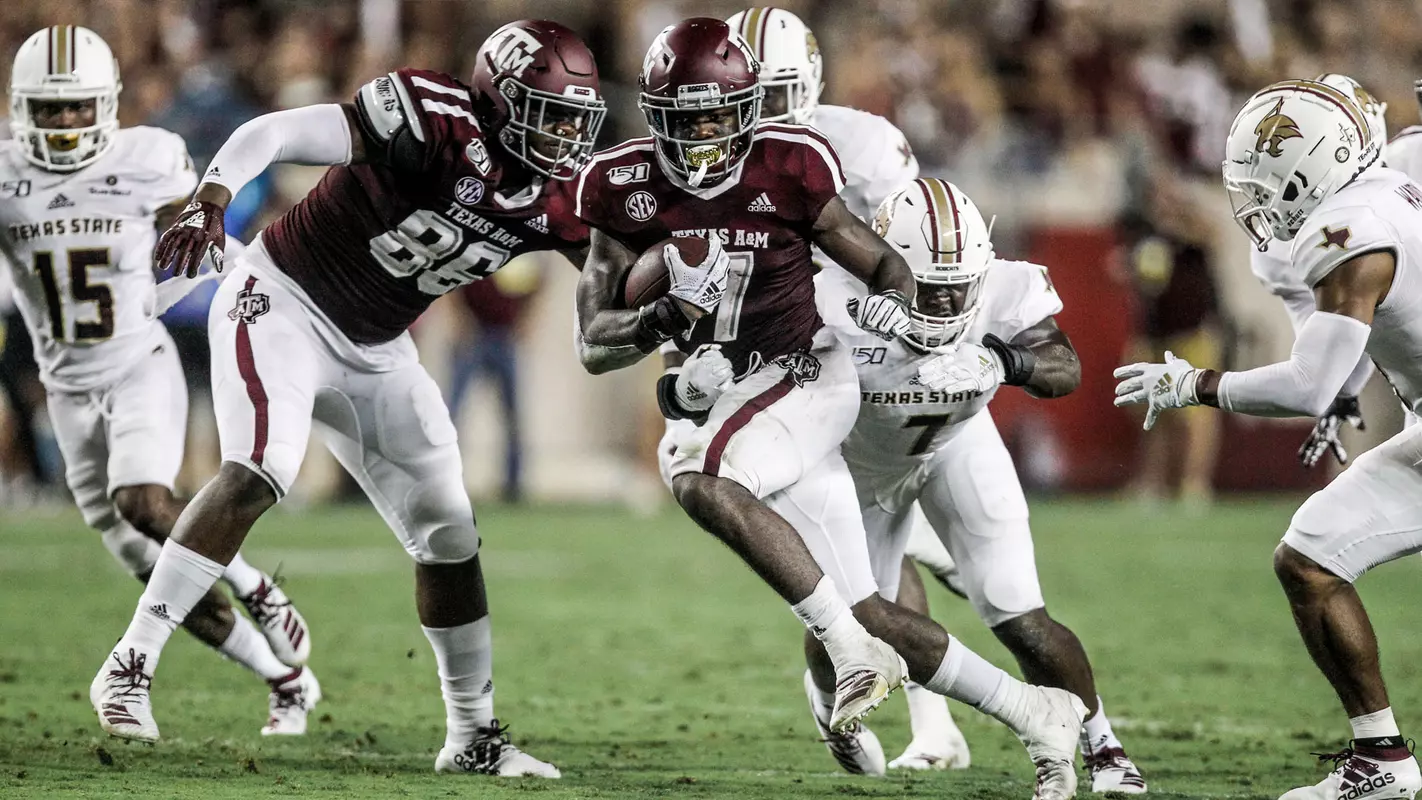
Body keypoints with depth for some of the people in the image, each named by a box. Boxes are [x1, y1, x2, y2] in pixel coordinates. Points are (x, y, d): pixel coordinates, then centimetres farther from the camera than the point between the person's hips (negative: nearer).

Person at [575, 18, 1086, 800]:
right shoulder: (625, 187, -2)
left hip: (803, 377, -5)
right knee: (860, 614, 1)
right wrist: (658, 320, -21)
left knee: (698, 479, -34)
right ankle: (1034, 714, 14)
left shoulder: (788, 169, -11)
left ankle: (852, 647, -29)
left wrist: (892, 300, -24)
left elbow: (885, 264, -1)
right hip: (722, 401, 5)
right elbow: (594, 342, -1)